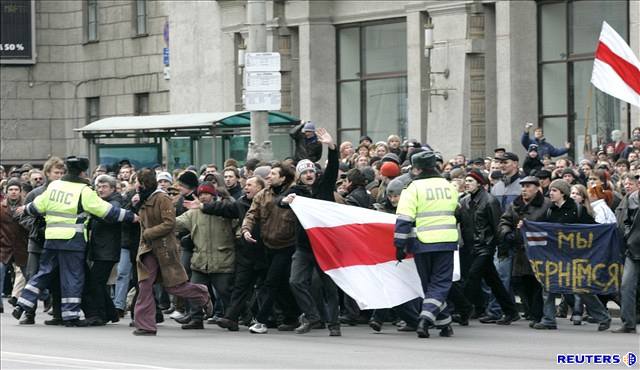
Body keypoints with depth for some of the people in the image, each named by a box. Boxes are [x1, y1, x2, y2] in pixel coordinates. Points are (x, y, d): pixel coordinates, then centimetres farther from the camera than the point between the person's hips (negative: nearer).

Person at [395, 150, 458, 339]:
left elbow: (404, 219, -11)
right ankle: (426, 319, -17)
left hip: (422, 243, -2)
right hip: (447, 241, 2)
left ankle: (444, 323, 12)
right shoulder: (449, 186, 9)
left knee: (430, 283, 12)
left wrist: (400, 245, -8)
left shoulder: (414, 187, -7)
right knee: (440, 283, 2)